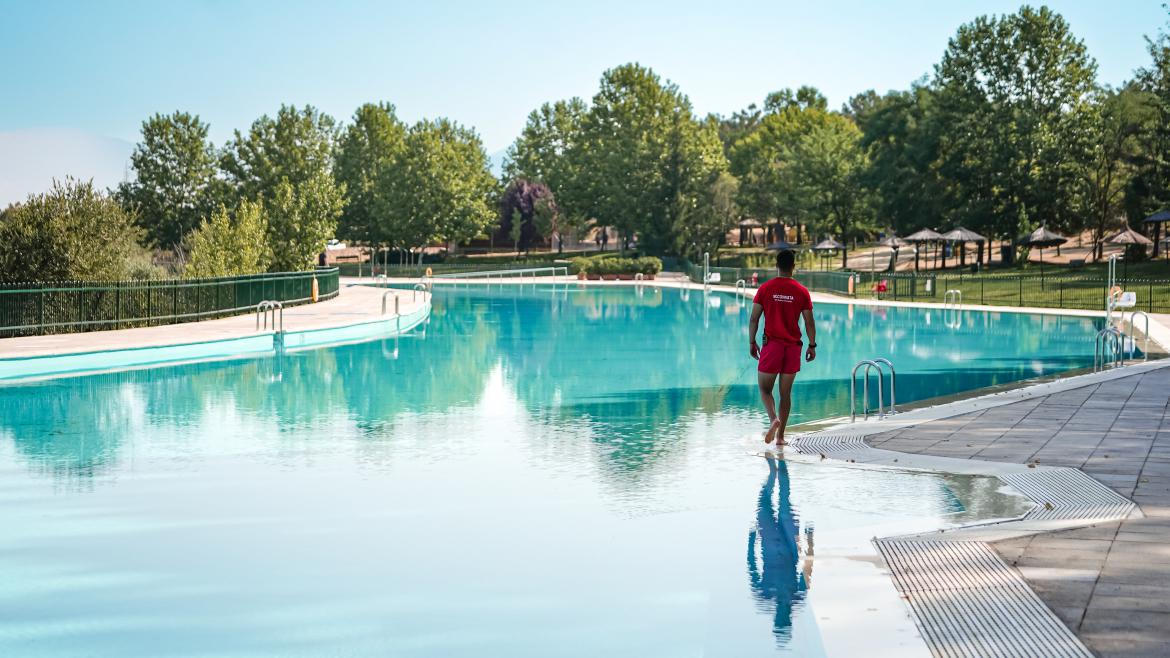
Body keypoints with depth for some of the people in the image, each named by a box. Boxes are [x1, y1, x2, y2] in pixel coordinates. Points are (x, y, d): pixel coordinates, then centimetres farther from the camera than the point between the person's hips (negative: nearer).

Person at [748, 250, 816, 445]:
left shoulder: (765, 289, -3)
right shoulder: (802, 291, -1)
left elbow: (754, 319, -3)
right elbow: (809, 322, 1)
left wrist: (751, 343, 7)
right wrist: (812, 346, 10)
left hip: (771, 345, -2)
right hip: (793, 347, 2)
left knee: (765, 389, 8)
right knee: (785, 392, 9)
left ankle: (774, 420, -19)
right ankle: (780, 435, 10)